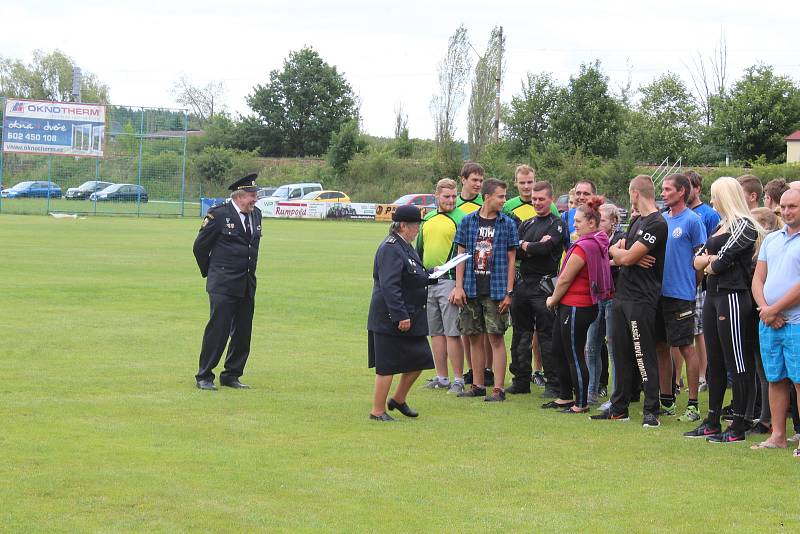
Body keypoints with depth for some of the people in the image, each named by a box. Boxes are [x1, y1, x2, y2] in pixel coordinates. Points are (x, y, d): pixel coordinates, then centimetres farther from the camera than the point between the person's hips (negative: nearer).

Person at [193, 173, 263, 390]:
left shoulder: (256, 214, 12)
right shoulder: (219, 214, -8)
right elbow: (200, 246, 0)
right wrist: (209, 273, 10)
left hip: (247, 285, 7)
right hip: (223, 285, -6)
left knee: (243, 332, 7)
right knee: (217, 329, -7)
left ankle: (232, 376, 18)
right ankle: (204, 376, 1)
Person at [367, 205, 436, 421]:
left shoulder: (404, 247, 14)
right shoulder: (390, 249, -18)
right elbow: (389, 286, -24)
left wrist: (430, 276, 10)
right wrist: (401, 316, -26)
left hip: (410, 317, 10)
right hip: (391, 320, -10)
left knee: (419, 360, 13)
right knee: (387, 366, -2)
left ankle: (398, 399, 29)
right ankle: (377, 411, 7)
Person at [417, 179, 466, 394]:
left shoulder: (461, 219, -5)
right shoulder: (427, 220, 16)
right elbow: (419, 250, 24)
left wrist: (459, 286, -15)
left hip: (449, 280, -7)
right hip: (427, 281, 7)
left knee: (452, 333, -8)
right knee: (436, 332, 10)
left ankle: (458, 380, -5)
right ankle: (441, 377, 17)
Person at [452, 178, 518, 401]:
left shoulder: (507, 224, 1)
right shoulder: (468, 221, 5)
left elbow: (511, 259, 2)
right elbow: (461, 255, 7)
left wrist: (509, 292, -4)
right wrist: (459, 287, 0)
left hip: (496, 290, -2)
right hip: (471, 290, 2)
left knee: (496, 338, -4)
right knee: (474, 338, 8)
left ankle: (498, 389, -1)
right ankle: (477, 385, 17)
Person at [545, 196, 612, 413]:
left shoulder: (583, 247, -21)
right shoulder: (599, 243, 9)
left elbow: (565, 279, -16)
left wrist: (553, 300, 0)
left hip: (575, 307, -10)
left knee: (575, 356, 0)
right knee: (559, 351, 19)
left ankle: (581, 403, 8)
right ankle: (565, 397, 28)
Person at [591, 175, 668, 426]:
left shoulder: (657, 224, -13)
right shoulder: (636, 221, 18)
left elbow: (626, 257, -17)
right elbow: (616, 253, 14)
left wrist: (617, 252, 4)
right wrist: (633, 257, -6)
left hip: (641, 299, -9)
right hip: (622, 295, 9)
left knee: (644, 356, -6)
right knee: (621, 354, 13)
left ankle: (651, 410, -2)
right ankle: (619, 408, 19)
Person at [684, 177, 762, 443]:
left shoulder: (743, 226, -10)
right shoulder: (721, 226, 18)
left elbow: (723, 260, -15)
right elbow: (698, 260, 15)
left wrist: (711, 265, 4)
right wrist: (709, 259, -6)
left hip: (732, 296, -9)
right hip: (713, 295, 9)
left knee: (737, 363, -6)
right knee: (714, 363, 12)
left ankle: (738, 427, -3)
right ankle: (712, 422, 19)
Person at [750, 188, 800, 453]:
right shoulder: (771, 240, 16)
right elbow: (758, 278, 12)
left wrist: (774, 310, -12)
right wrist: (765, 309, -5)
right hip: (768, 322, 6)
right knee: (775, 380, 10)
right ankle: (778, 436, 16)